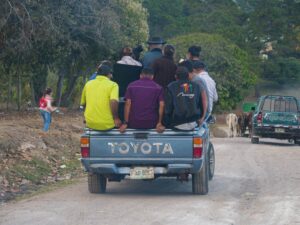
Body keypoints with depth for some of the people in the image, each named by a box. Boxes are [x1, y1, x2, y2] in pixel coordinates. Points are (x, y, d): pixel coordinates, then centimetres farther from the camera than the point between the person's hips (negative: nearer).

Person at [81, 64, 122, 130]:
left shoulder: (88, 84, 8)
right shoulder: (113, 85, -5)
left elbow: (83, 103, 17)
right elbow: (114, 102, -23)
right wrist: (116, 118, -11)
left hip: (90, 123, 4)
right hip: (107, 125, -4)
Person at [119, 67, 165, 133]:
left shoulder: (132, 86, 5)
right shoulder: (158, 88, 4)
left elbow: (128, 104, -2)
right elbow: (161, 105, -4)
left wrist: (125, 123, -3)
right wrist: (159, 123, -1)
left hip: (134, 123, 1)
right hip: (151, 123, -1)